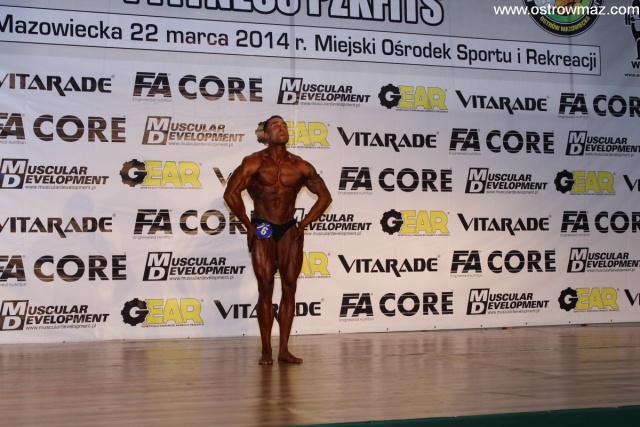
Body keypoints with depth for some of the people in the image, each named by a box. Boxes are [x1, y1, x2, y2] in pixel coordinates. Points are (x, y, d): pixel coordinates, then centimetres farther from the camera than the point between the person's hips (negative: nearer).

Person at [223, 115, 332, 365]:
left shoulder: (300, 167, 1)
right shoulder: (255, 163, -7)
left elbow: (324, 197, 10)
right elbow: (231, 194, -12)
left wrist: (303, 224, 4)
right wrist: (248, 225, -7)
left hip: (289, 230, 3)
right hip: (262, 231, -3)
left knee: (289, 287, 1)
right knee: (266, 289, -4)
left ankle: (284, 350, 7)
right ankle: (266, 351, 1)